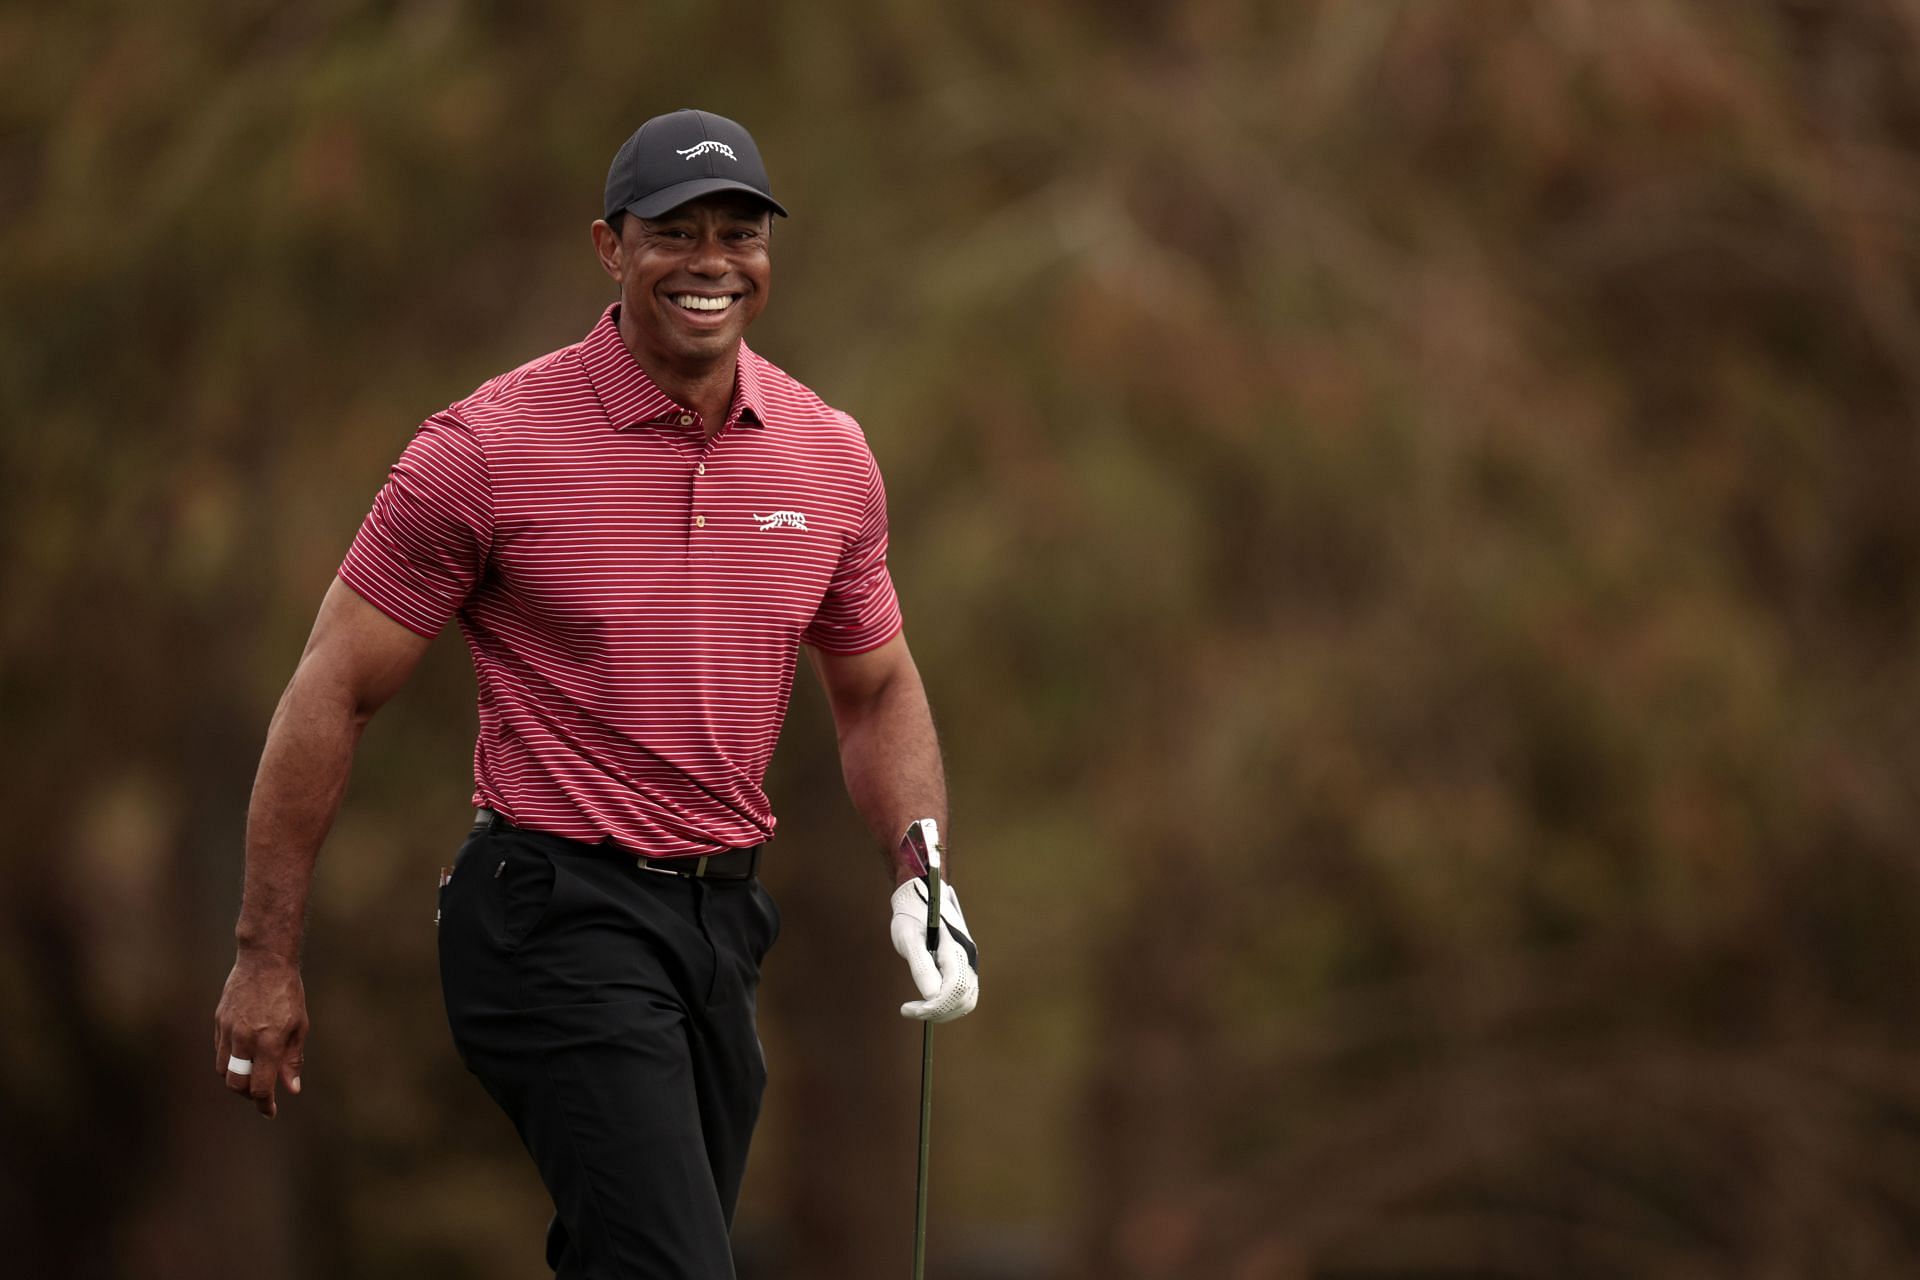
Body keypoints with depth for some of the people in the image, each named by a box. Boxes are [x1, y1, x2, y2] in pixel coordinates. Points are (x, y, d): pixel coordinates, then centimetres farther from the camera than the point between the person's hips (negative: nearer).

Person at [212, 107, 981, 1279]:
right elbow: (335, 693, -5)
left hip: (724, 917, 6)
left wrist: (921, 877, 2)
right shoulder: (488, 448, -10)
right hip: (560, 918, -6)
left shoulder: (830, 456, 6)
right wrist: (267, 956, -5)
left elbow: (877, 692, 19)